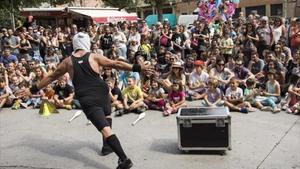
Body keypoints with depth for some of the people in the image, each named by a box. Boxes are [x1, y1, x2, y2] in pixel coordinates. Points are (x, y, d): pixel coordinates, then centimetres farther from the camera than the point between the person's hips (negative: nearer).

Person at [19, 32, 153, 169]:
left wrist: (33, 90, 26)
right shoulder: (94, 57, 3)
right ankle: (107, 145, 30)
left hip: (87, 100, -1)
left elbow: (51, 77, 14)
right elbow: (116, 64, -2)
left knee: (105, 129, -7)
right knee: (107, 116, 31)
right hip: (102, 94, 1)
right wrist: (138, 68, 0)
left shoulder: (67, 62, 6)